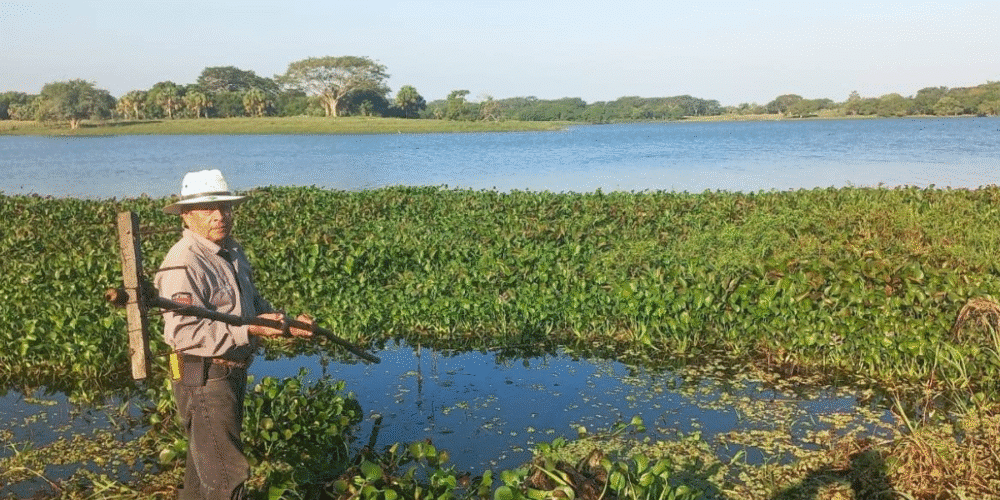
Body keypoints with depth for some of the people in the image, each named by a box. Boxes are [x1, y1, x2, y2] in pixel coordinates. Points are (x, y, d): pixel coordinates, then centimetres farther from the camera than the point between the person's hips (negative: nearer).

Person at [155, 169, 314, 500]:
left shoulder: (232, 251, 10)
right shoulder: (184, 264, -21)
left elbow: (254, 302, 21)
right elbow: (185, 333, -30)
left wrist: (286, 323, 5)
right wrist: (248, 331, -32)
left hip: (232, 371, 10)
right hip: (203, 377, -10)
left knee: (205, 458, 26)